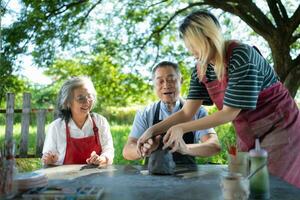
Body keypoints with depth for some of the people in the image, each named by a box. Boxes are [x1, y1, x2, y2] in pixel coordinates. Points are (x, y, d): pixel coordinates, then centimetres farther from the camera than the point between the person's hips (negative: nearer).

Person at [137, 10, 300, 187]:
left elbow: (229, 113, -25)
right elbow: (187, 112, -5)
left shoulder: (241, 57, -26)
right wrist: (153, 130, -19)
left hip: (279, 128, -6)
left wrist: (182, 128, -27)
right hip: (248, 136, 6)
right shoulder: (201, 70, -5)